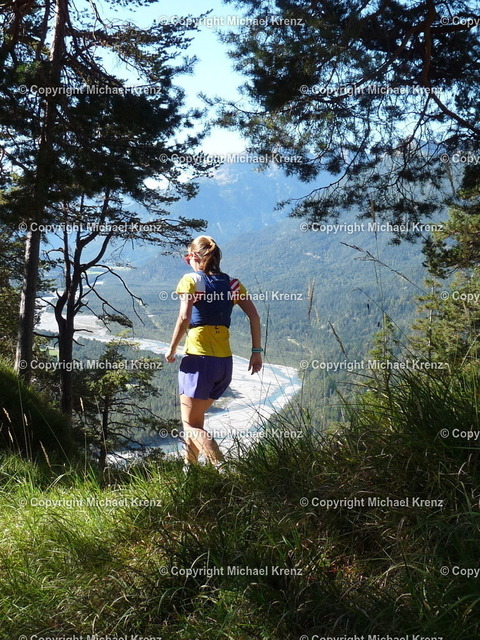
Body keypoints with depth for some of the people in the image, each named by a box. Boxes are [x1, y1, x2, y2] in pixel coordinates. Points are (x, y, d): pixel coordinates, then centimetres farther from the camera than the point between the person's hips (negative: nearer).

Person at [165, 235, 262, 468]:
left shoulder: (191, 280, -2)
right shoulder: (231, 283, 12)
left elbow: (184, 318, -15)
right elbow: (254, 316, 4)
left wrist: (172, 349, -4)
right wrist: (257, 351, 6)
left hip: (199, 359, -6)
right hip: (225, 361, 6)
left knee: (191, 425, 0)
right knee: (196, 418, 23)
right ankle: (190, 466, 30)